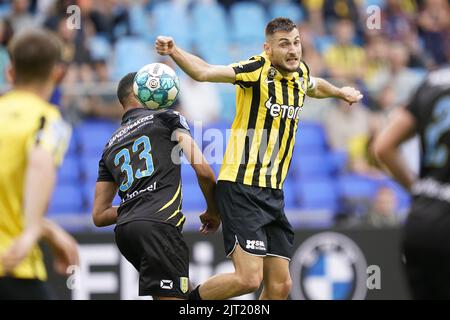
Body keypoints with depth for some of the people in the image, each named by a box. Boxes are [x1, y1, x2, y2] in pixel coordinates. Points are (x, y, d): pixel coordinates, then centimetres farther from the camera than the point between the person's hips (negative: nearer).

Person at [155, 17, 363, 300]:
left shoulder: (301, 73, 10)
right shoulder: (258, 70, -12)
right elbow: (204, 72, -27)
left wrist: (340, 92, 55)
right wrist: (174, 51, -44)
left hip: (273, 193, 8)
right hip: (241, 189, -8)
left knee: (280, 286, 3)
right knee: (249, 279, -17)